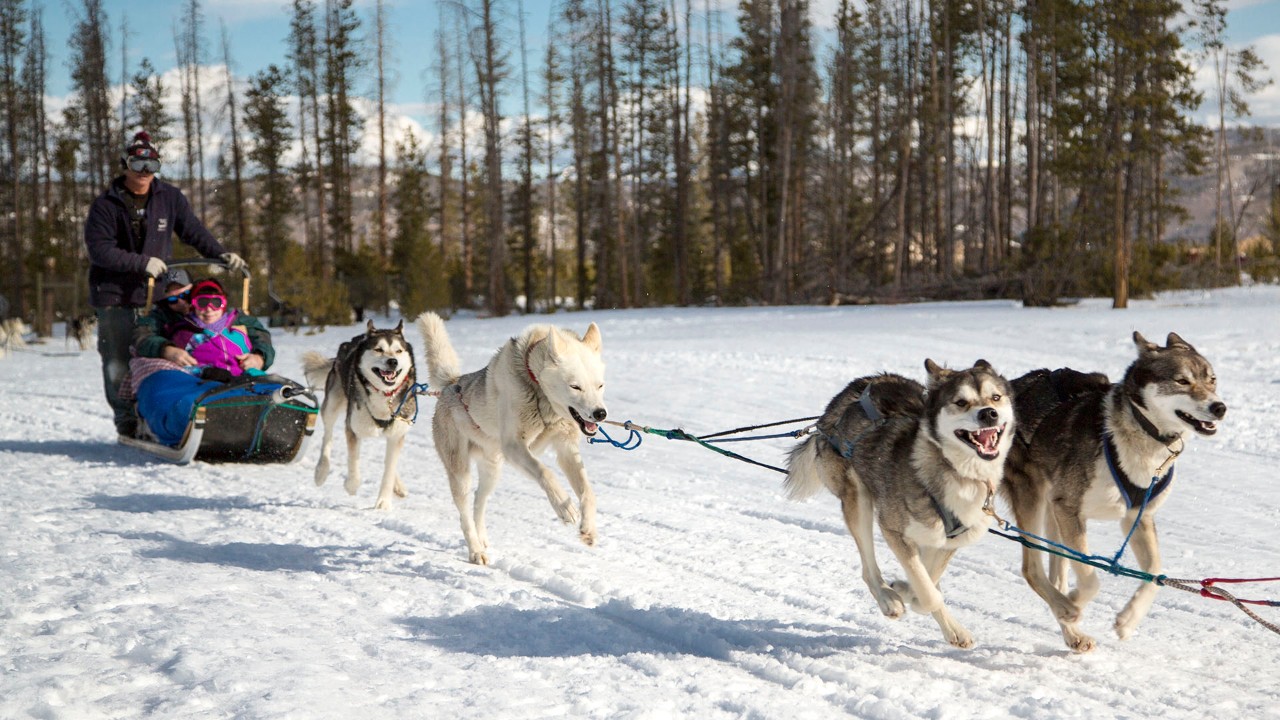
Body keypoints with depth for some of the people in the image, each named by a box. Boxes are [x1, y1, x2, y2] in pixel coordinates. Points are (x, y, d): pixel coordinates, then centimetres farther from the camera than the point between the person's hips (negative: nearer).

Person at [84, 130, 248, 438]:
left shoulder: (170, 198, 5)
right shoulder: (106, 205, -4)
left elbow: (194, 231, 6)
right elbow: (99, 249, -12)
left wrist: (221, 254, -10)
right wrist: (142, 262, -19)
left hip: (154, 292, 2)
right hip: (114, 296, -2)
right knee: (119, 364, 1)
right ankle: (127, 422, 8)